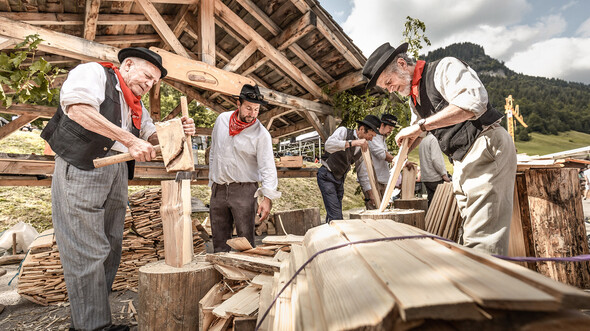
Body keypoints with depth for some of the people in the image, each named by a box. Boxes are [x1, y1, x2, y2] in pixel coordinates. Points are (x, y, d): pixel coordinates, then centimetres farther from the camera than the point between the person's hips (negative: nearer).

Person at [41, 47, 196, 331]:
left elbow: (151, 137, 18)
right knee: (87, 252, -5)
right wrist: (129, 140, -24)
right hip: (81, 168, -8)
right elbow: (78, 109, -19)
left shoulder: (136, 106, 21)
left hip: (116, 173, 8)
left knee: (110, 249, 9)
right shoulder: (93, 72, -1)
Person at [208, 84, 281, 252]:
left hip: (244, 189, -4)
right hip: (218, 188, 5)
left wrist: (267, 197, -24)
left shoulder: (261, 134, -11)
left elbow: (268, 167, -15)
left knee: (245, 237, -1)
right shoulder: (222, 119, 4)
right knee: (219, 237, 13)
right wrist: (212, 179, 17)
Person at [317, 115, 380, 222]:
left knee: (332, 215, 9)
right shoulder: (343, 131, -12)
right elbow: (328, 145, -33)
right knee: (336, 216, -14)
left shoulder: (362, 147, 6)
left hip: (340, 179, 7)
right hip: (327, 176, -7)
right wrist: (352, 143, -40)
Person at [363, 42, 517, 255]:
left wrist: (421, 125, -22)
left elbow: (474, 102, -23)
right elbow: (416, 130, 33)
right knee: (471, 236, 8)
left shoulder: (444, 68, -6)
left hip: (487, 150, -8)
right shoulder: (414, 97, 19)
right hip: (463, 162, 8)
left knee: (483, 241, -11)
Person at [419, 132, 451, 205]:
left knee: (431, 201, 8)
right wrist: (443, 174, -15)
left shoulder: (422, 141, 17)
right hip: (435, 177, -8)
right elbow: (435, 159, -19)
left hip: (425, 177, 8)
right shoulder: (433, 139, -9)